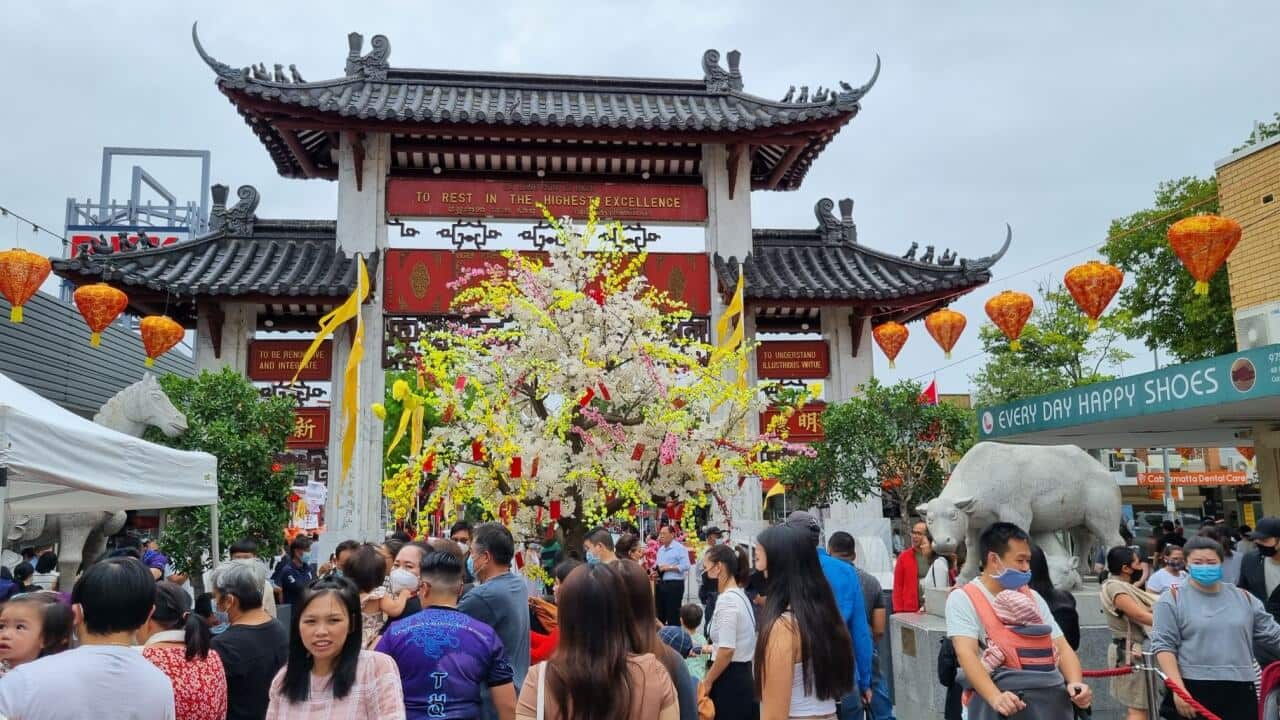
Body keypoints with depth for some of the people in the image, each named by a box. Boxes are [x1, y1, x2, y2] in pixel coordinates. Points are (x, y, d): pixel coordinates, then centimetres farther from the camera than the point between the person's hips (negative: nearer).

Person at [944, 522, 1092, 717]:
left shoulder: (1033, 597, 17)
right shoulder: (963, 598, -2)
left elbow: (1061, 647, 13)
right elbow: (966, 654, -14)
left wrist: (1075, 683, -6)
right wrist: (995, 698, -27)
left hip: (1048, 694, 6)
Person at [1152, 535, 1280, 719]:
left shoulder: (1244, 598, 12)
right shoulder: (1173, 599, -2)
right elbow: (1164, 645, -7)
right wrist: (1178, 689, -15)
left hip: (1240, 693, 4)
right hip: (1192, 691, -4)